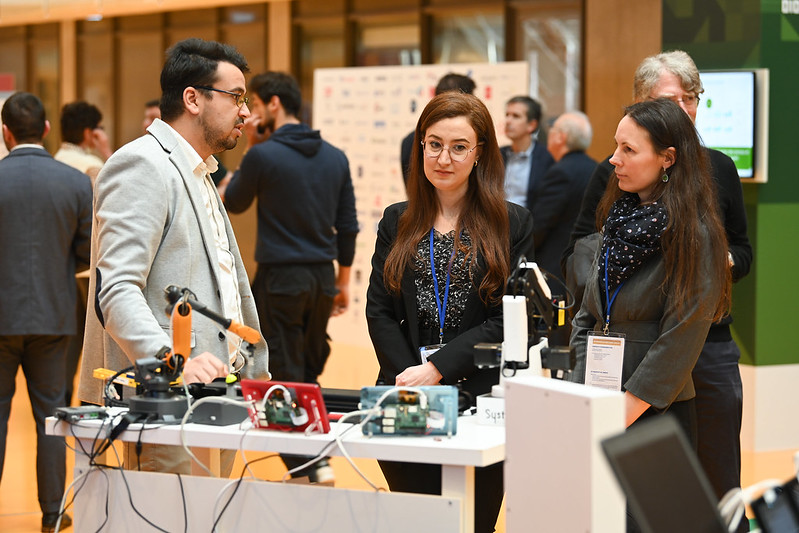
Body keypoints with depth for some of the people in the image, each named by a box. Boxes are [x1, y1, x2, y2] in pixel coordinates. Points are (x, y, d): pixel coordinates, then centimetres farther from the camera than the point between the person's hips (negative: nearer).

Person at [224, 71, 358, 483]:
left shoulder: (263, 155, -11)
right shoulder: (335, 157, 6)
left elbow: (234, 204, 5)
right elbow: (347, 225, 10)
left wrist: (237, 173, 22)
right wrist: (342, 282, 18)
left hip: (280, 278, -6)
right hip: (322, 278, 6)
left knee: (287, 375, 0)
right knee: (312, 371, 15)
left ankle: (307, 466, -1)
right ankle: (318, 457, 14)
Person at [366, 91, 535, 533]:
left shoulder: (513, 224, 2)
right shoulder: (397, 222, 12)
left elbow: (508, 319, -5)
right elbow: (378, 311, 6)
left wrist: (437, 369, -14)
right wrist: (410, 378, -10)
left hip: (480, 398, -2)